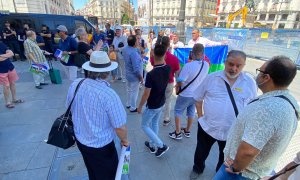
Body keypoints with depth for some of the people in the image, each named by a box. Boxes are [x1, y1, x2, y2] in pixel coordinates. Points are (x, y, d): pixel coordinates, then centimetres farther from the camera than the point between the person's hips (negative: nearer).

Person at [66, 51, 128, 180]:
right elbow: (120, 127, -25)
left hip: (80, 139, 6)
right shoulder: (109, 95, -33)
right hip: (101, 146, -6)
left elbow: (70, 109, 4)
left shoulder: (75, 84, -13)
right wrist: (124, 141, -3)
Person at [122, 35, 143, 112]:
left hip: (128, 74, 8)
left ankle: (128, 104, 43)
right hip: (134, 76, -8)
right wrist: (141, 77, -16)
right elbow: (136, 69, -31)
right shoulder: (134, 53, -32)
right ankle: (133, 108, 28)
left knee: (129, 90, 25)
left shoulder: (125, 49, -6)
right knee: (134, 92, 10)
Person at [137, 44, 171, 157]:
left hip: (152, 106, -7)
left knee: (145, 125, 16)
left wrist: (140, 107, -8)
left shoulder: (151, 74, -31)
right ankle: (153, 145, 42)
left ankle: (161, 146, 16)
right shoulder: (168, 69, -11)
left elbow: (146, 95, -23)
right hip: (161, 103, 7)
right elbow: (163, 63, 16)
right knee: (155, 123, 25)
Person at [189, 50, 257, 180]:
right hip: (207, 127, 0)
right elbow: (198, 98, 2)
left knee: (226, 158, 24)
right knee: (201, 152, 22)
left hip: (232, 132, 0)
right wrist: (200, 116, -2)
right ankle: (197, 169, 52)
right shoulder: (211, 78, -8)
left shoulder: (250, 83, -6)